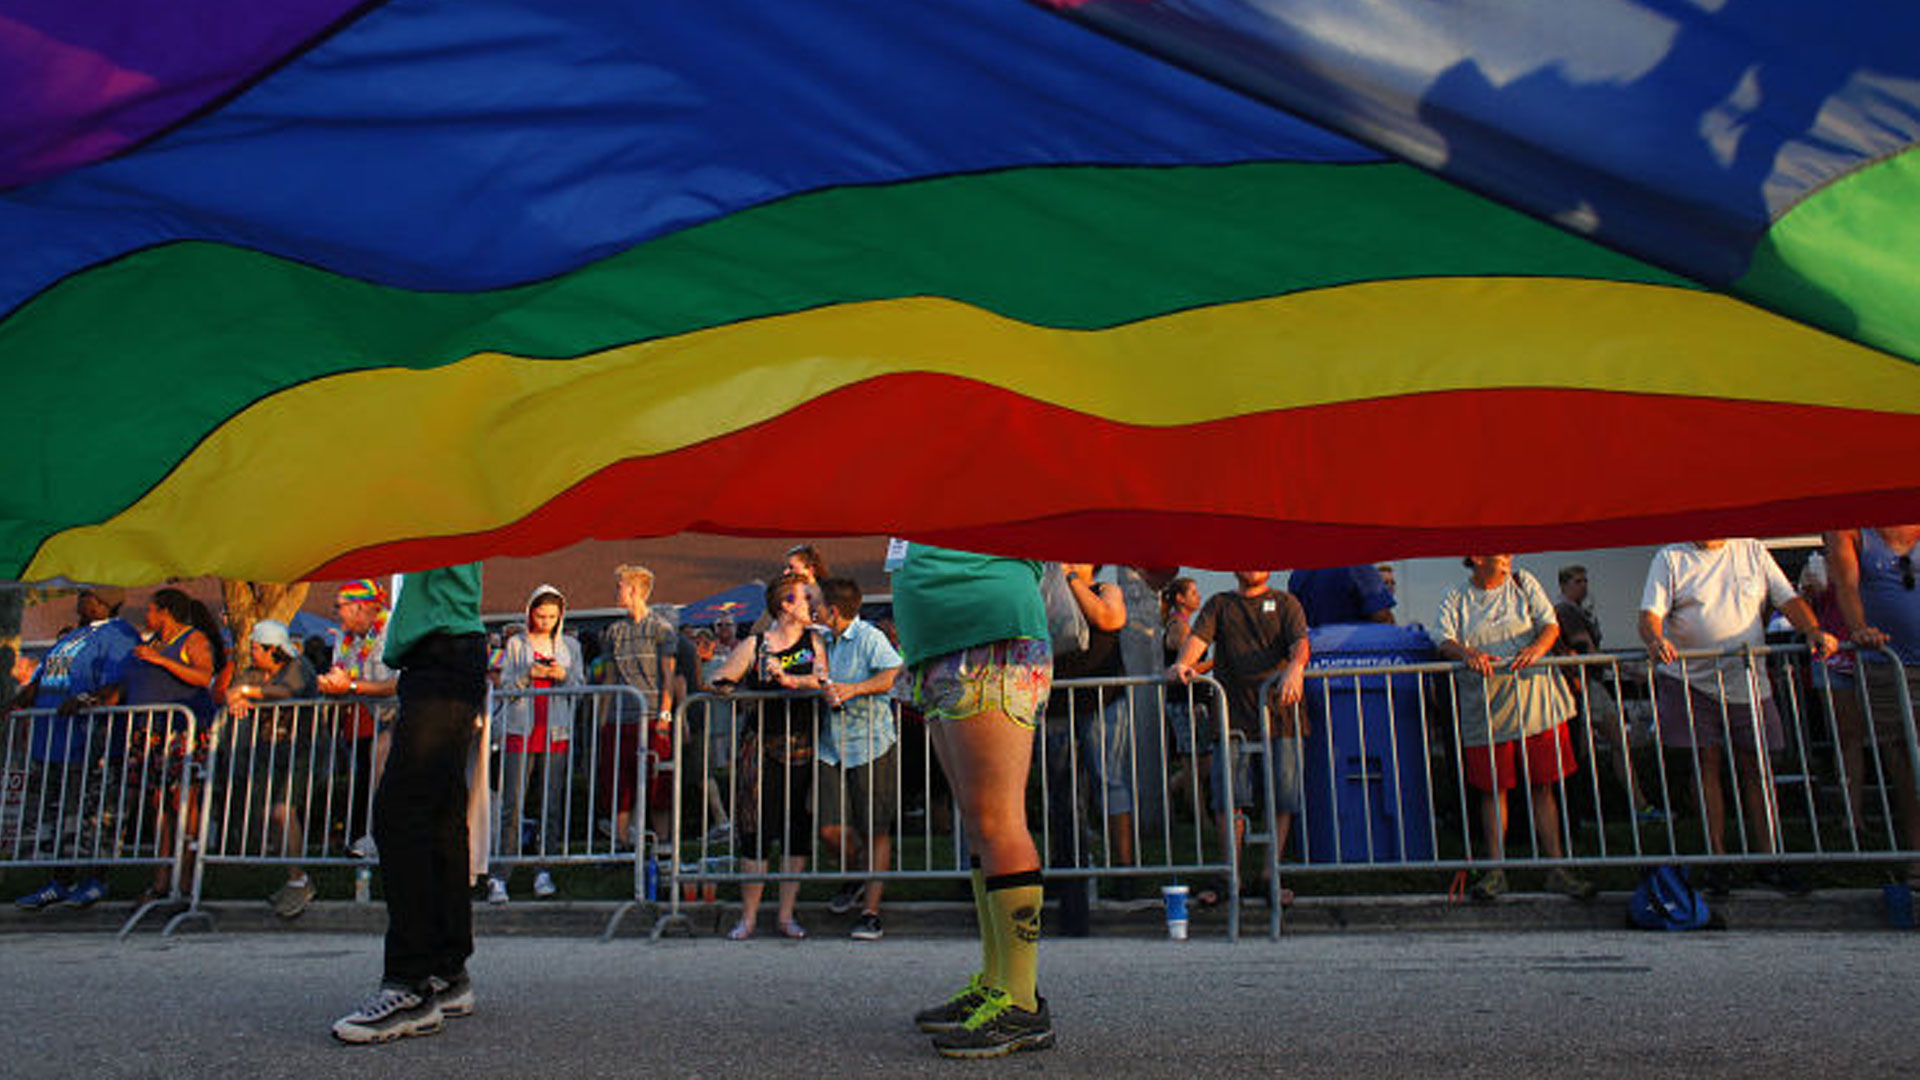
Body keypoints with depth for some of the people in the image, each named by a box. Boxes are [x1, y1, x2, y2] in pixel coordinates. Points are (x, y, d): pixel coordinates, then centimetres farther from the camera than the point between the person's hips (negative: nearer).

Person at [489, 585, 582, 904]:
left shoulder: (570, 646, 14)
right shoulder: (516, 644, 11)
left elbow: (581, 688, 10)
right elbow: (505, 687, 5)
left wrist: (564, 676, -9)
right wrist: (528, 675, -12)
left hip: (556, 732, 1)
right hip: (520, 730, -1)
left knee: (552, 805, 0)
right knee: (512, 804, -7)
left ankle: (544, 872, 5)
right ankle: (499, 876, -6)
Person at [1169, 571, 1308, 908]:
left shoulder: (1285, 602, 14)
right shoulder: (1219, 604, 16)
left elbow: (1300, 641, -3)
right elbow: (1199, 637, 0)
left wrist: (1295, 668, -25)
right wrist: (1183, 664, -21)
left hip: (1279, 710, 0)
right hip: (1233, 713, 0)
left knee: (1283, 797, -2)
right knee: (1228, 796, -4)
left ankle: (1270, 874, 8)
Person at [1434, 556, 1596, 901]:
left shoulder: (1524, 583, 10)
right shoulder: (1455, 598, 7)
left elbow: (1551, 625, 3)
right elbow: (1443, 640, -4)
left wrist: (1536, 649, -17)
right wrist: (1467, 653, -24)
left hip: (1533, 698, 1)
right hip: (1485, 708, -1)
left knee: (1543, 785, 2)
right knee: (1493, 789, 3)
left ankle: (1557, 869, 8)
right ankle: (1496, 870, 10)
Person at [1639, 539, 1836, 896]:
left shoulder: (1752, 551, 10)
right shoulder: (1670, 558, 2)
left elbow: (1788, 599, 6)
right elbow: (1650, 612, -7)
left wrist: (1814, 631, -13)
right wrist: (1655, 639, -29)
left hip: (1748, 681, 2)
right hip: (1690, 680, -2)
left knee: (1755, 767, 5)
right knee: (1706, 765, -1)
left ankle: (1767, 860, 14)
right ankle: (1716, 858, 6)